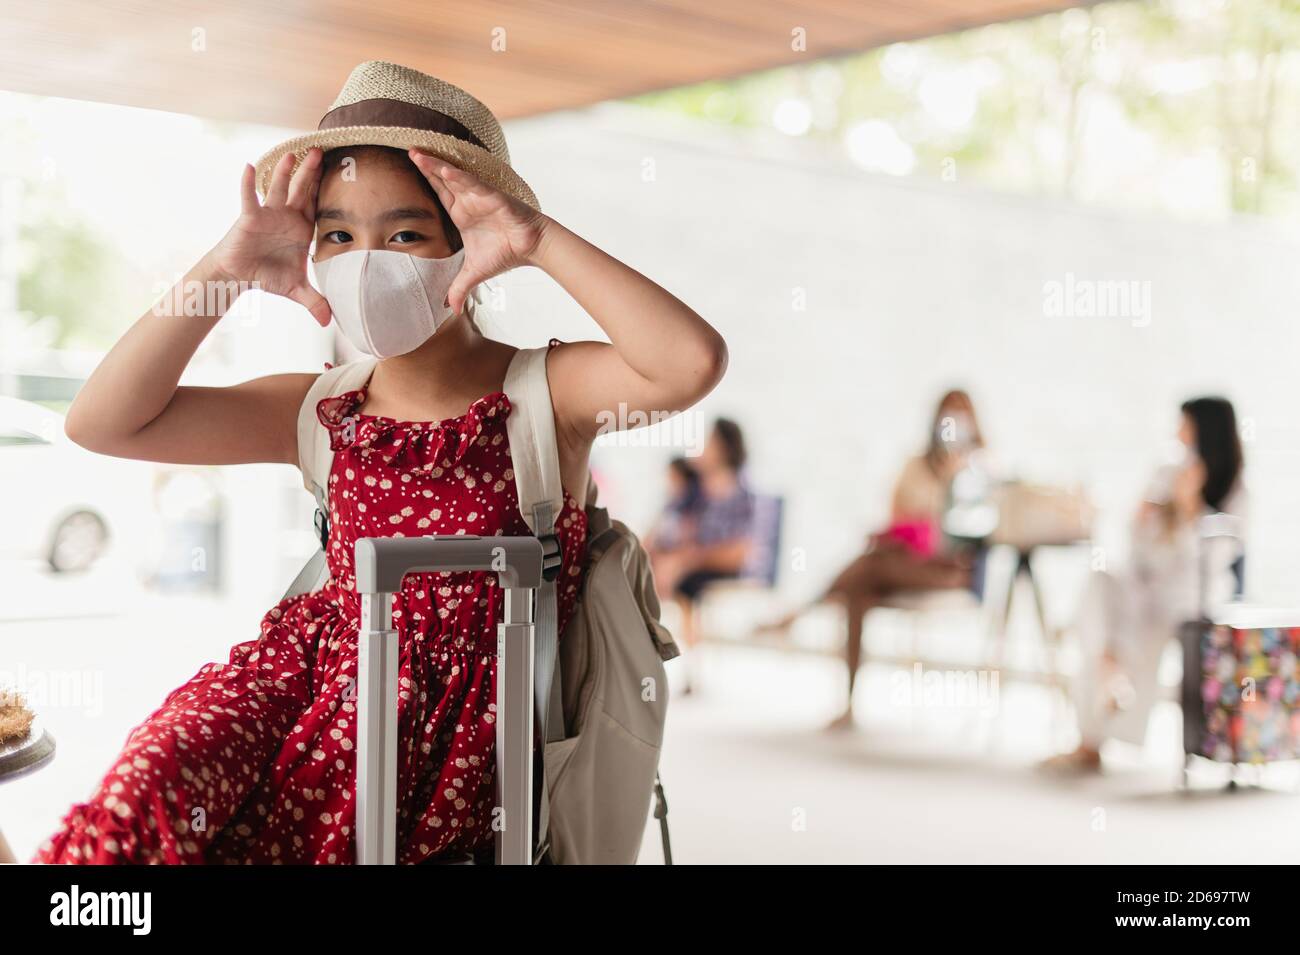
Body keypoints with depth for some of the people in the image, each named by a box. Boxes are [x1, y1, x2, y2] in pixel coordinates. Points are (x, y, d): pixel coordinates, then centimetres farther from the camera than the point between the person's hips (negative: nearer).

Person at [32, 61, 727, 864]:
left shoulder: (544, 391, -3)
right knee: (153, 780, -28)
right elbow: (104, 422, 6)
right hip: (316, 657, 4)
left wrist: (539, 240, -22)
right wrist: (223, 272, -4)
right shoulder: (319, 413, 9)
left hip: (452, 704, -3)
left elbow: (693, 362, -24)